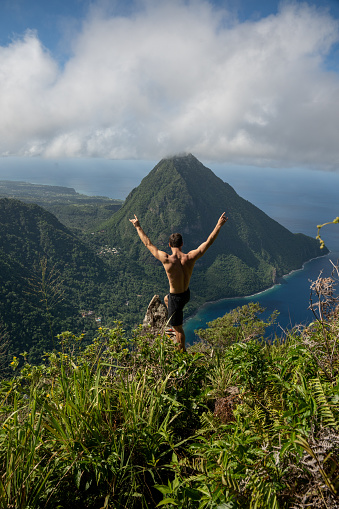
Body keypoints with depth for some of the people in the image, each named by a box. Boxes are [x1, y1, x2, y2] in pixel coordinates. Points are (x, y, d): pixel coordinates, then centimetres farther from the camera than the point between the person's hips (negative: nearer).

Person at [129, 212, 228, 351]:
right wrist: (219, 225, 1)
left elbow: (148, 243, -17)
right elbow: (209, 241, -9)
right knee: (166, 299, 36)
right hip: (187, 294, 6)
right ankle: (178, 333, 47)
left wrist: (138, 227, -4)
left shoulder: (166, 260, -29)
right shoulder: (191, 257, -19)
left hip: (176, 298, -6)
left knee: (178, 328, 13)